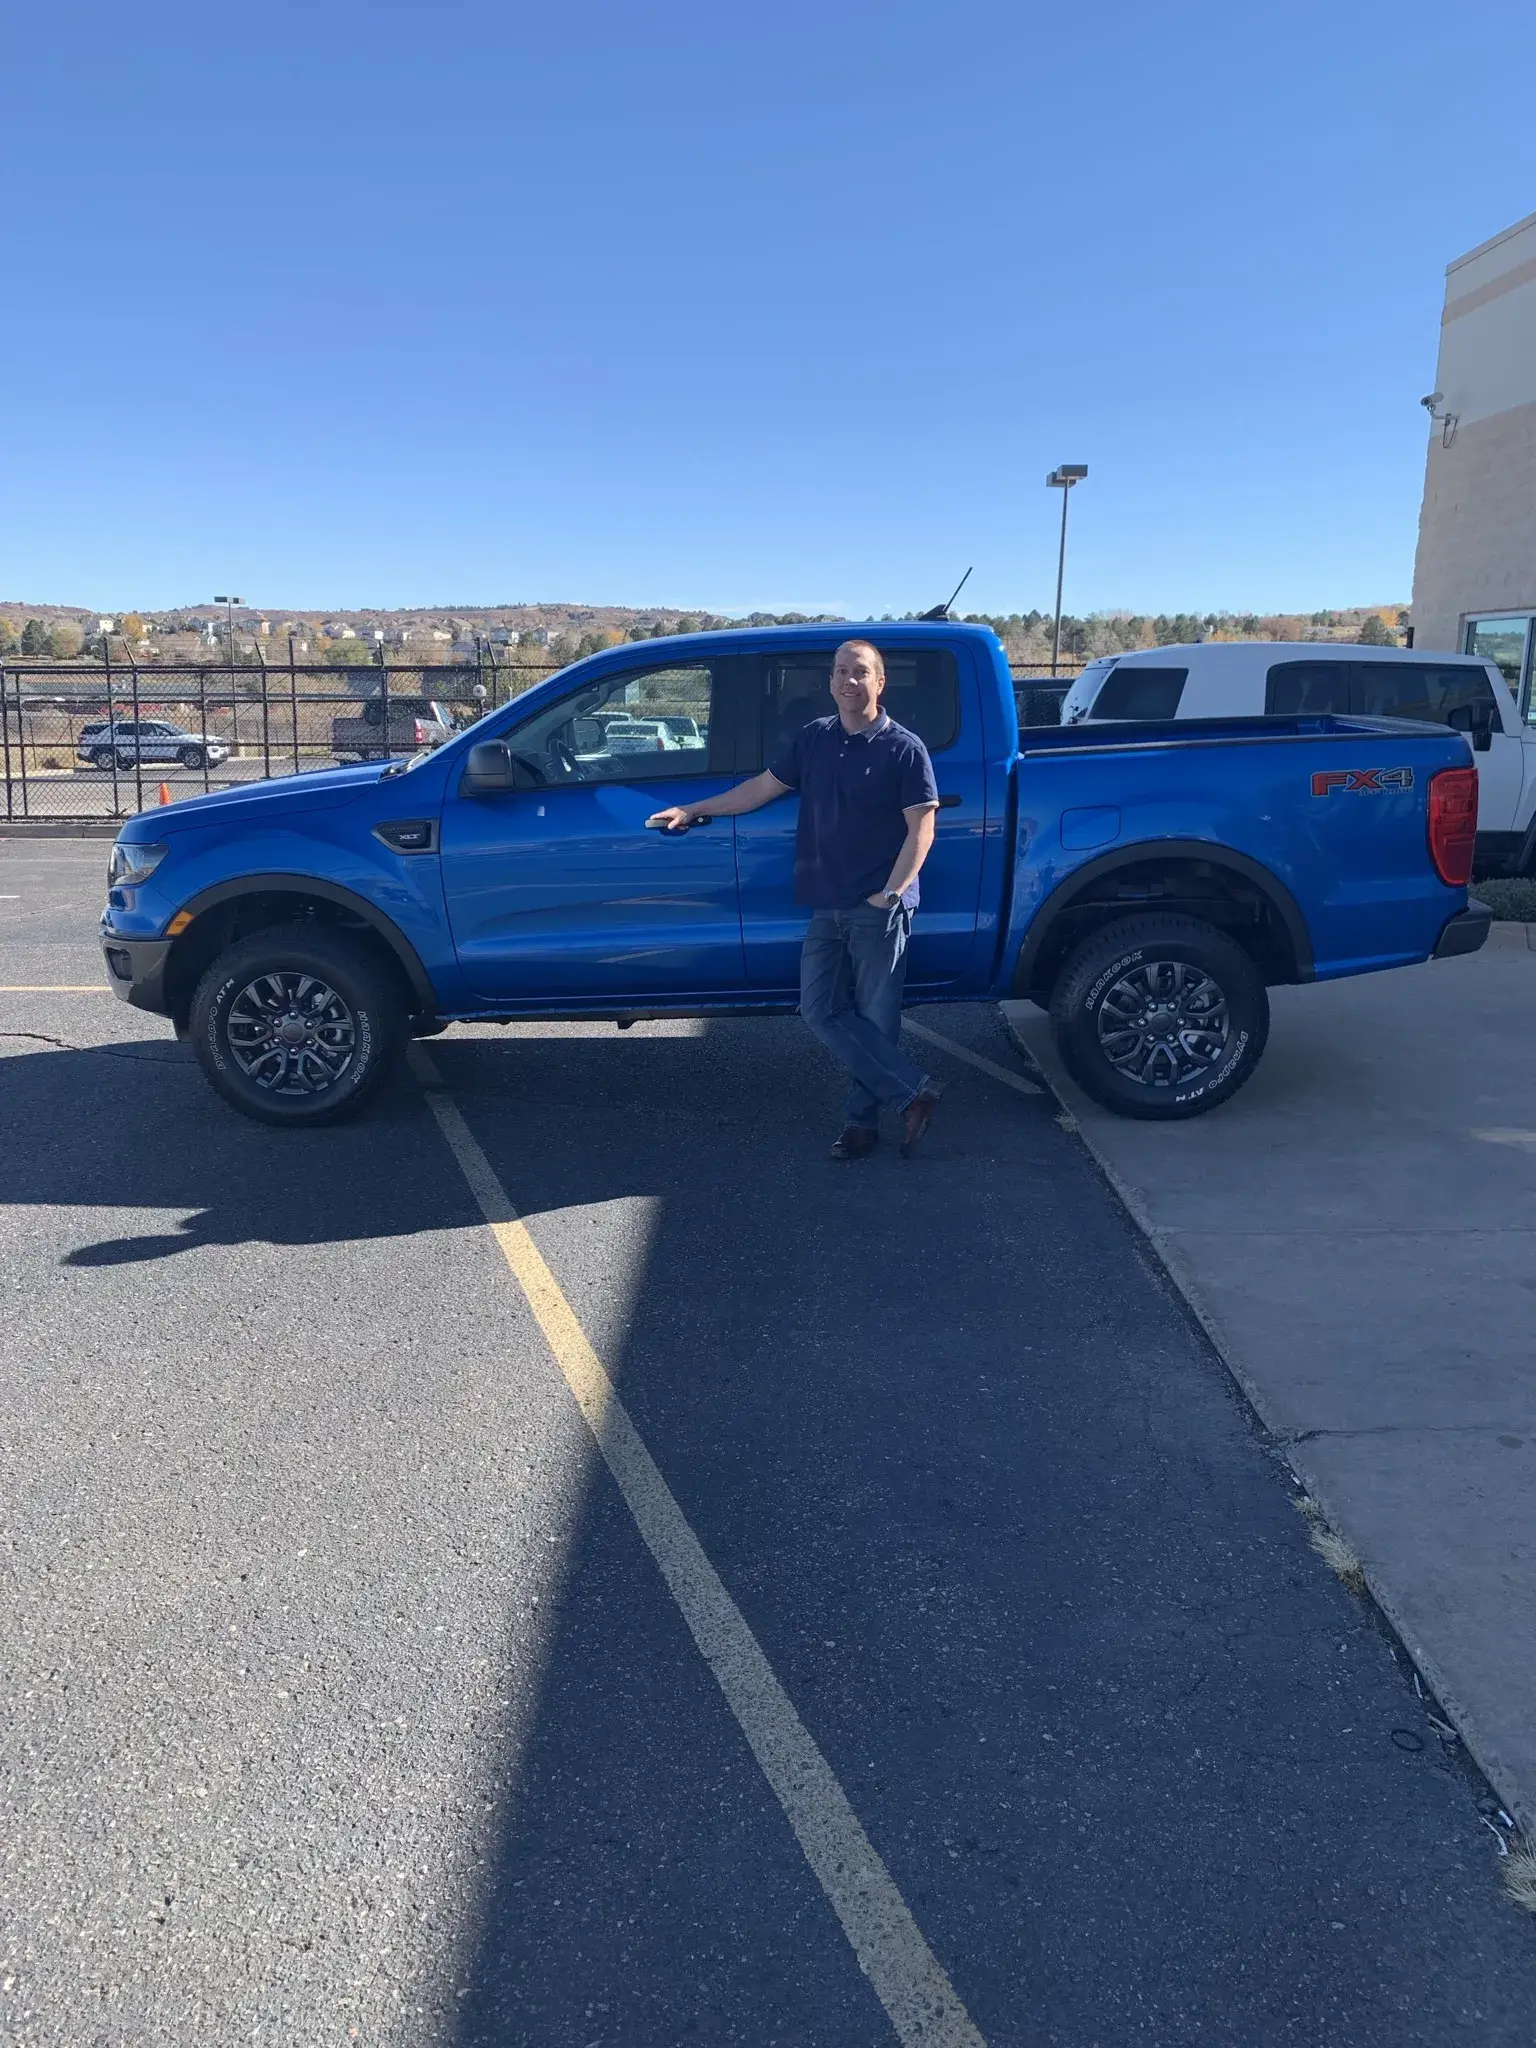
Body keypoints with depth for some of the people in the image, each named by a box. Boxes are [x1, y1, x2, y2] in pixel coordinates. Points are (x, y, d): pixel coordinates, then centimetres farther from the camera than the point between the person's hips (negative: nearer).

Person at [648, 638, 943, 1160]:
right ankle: (913, 1092, 7)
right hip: (826, 906, 6)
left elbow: (921, 828, -9)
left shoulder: (903, 748, -6)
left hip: (879, 910, -6)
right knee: (822, 1010, 1)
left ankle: (863, 1120, 14)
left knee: (875, 1018, 1)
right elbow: (763, 787, 19)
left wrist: (891, 893, -17)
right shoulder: (814, 738, 11)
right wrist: (693, 810, 18)